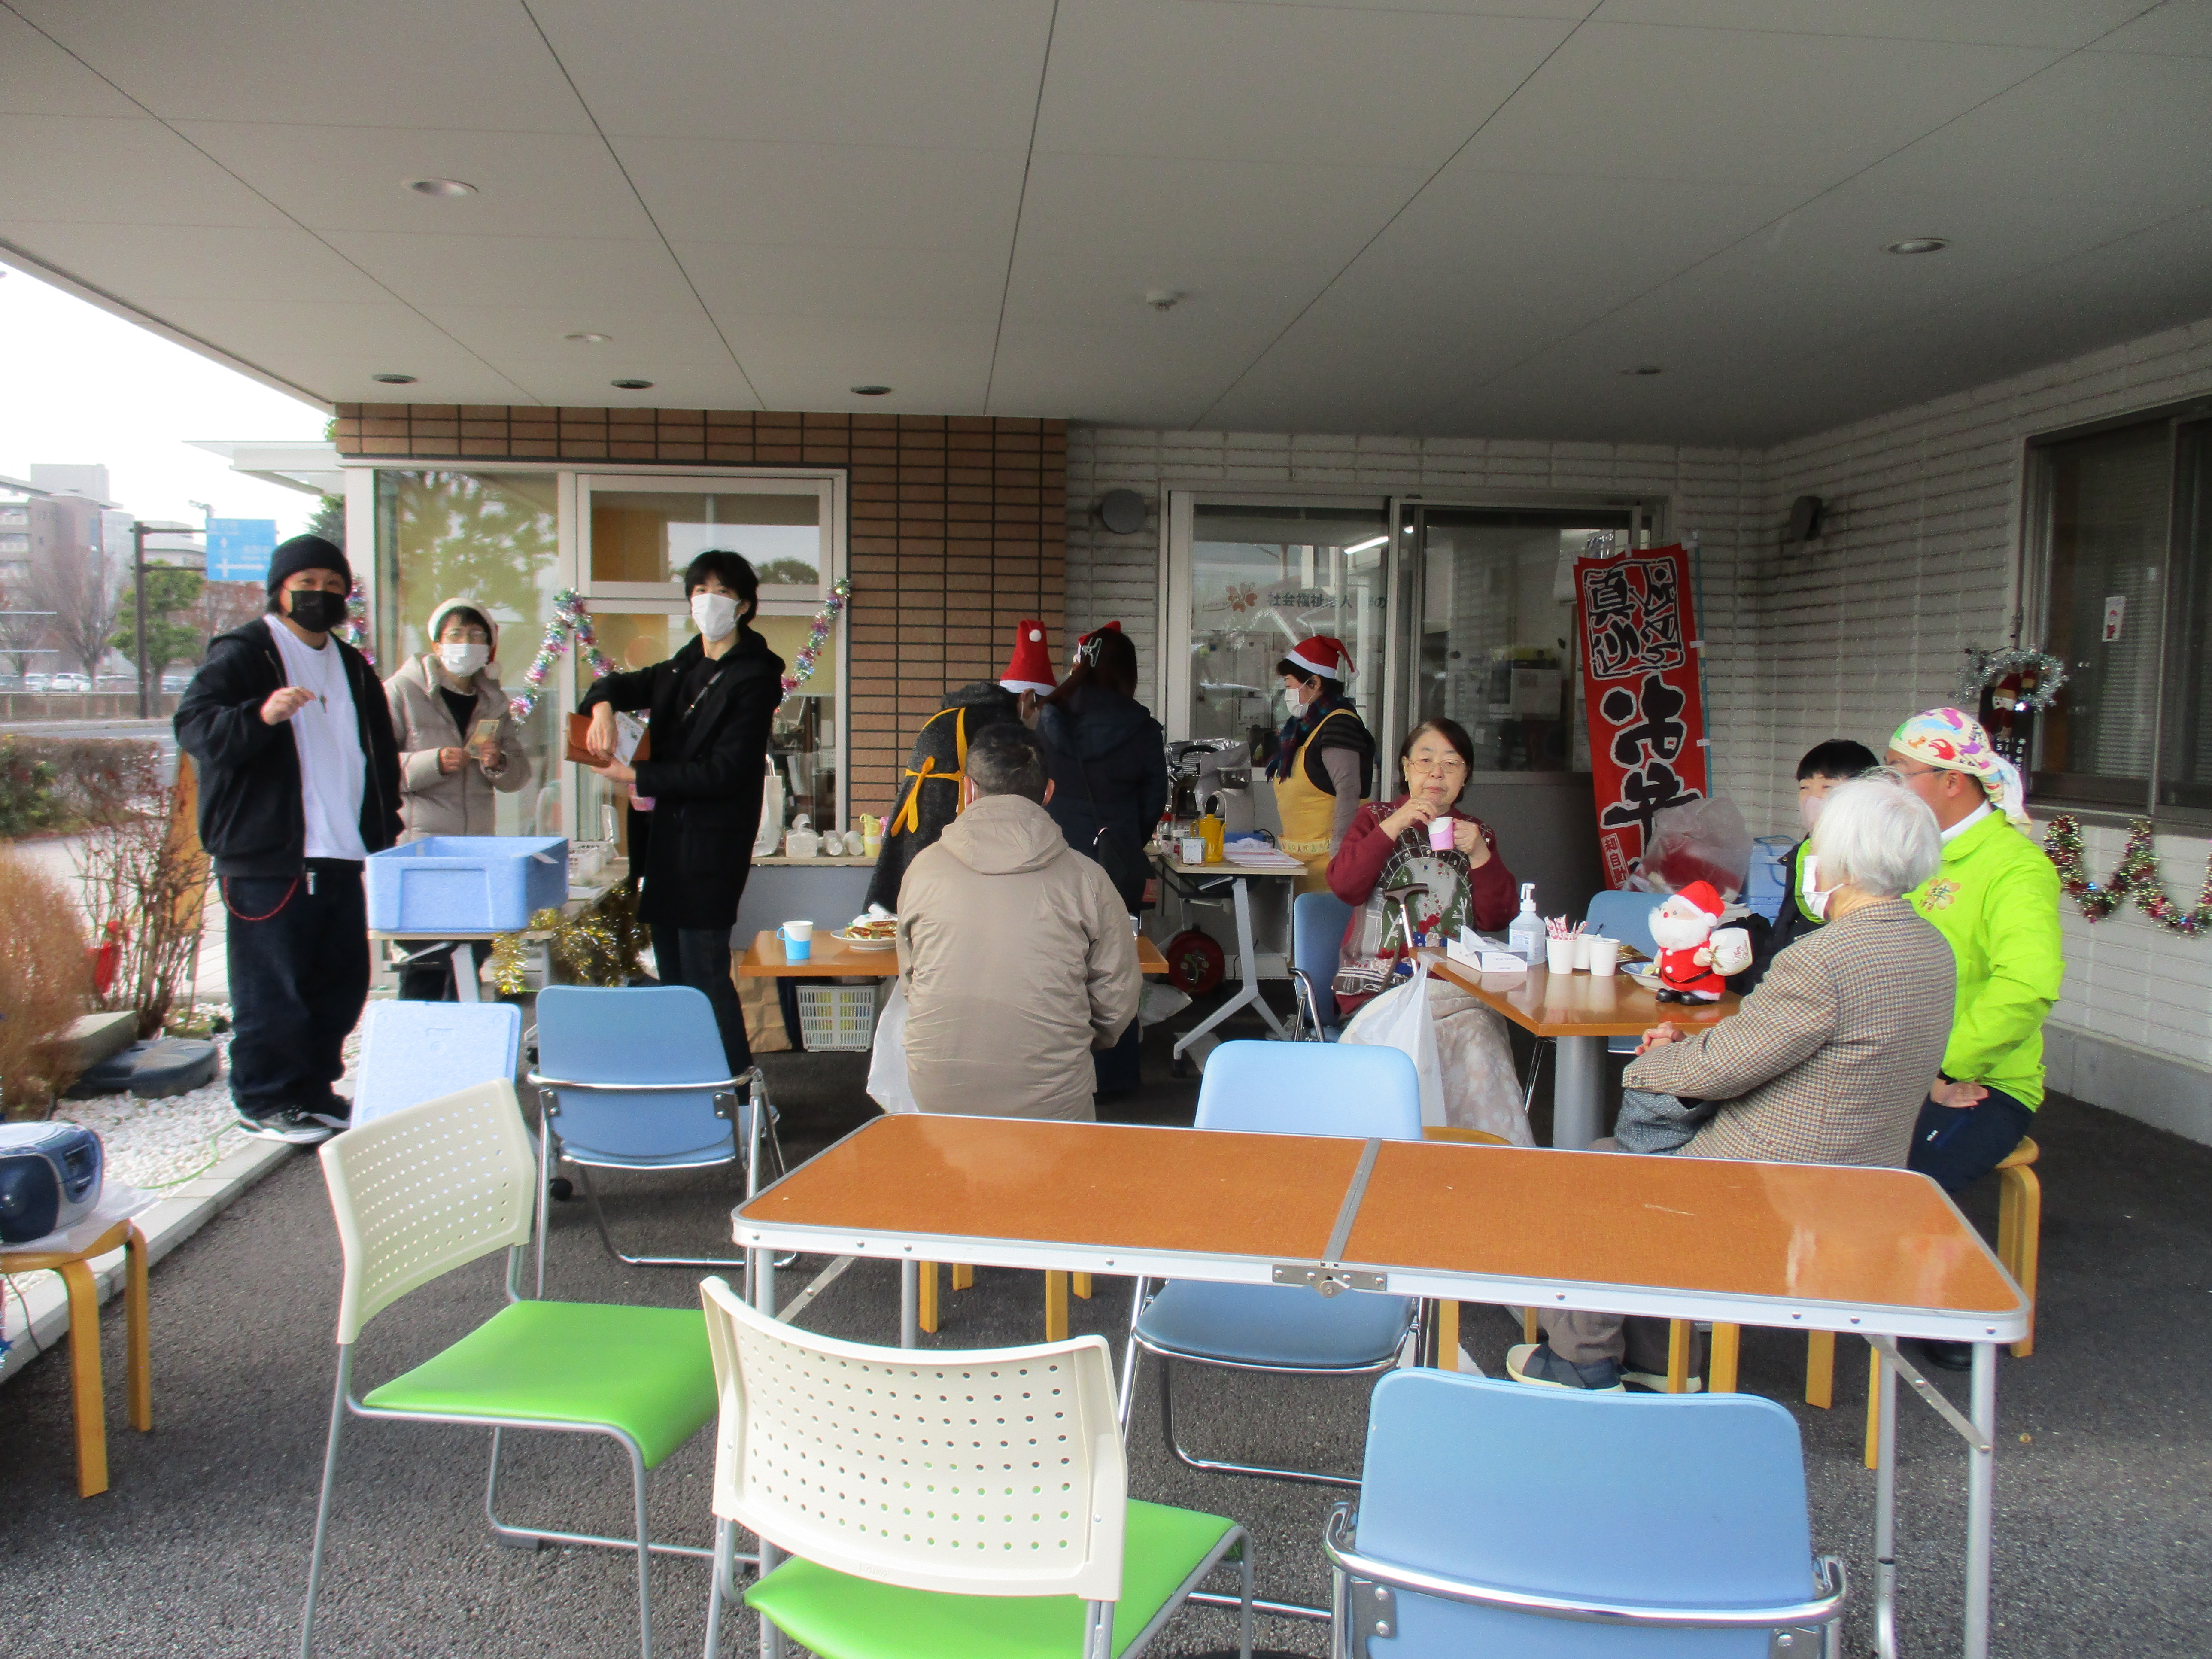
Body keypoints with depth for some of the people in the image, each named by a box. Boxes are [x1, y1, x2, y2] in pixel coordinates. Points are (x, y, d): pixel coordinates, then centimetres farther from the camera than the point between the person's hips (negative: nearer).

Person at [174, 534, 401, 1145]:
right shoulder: (241, 654, -2)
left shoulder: (353, 668, 19)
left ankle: (315, 1089, 24)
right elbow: (193, 725, -14)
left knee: (342, 981, 11)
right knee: (271, 985, -2)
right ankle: (263, 1100, 10)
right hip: (267, 858, -7)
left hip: (341, 857, 7)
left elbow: (382, 755, 26)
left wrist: (385, 830, 17)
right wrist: (261, 714, -33)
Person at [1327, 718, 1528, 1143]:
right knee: (1471, 1033, -30)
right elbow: (1344, 885, -4)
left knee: (1478, 1039, -31)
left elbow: (1495, 920, 8)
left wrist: (1480, 856, -6)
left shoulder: (1476, 833, 19)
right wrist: (1393, 826, -12)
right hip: (1381, 983, -2)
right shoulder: (1375, 818, 15)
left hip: (1456, 983, 2)